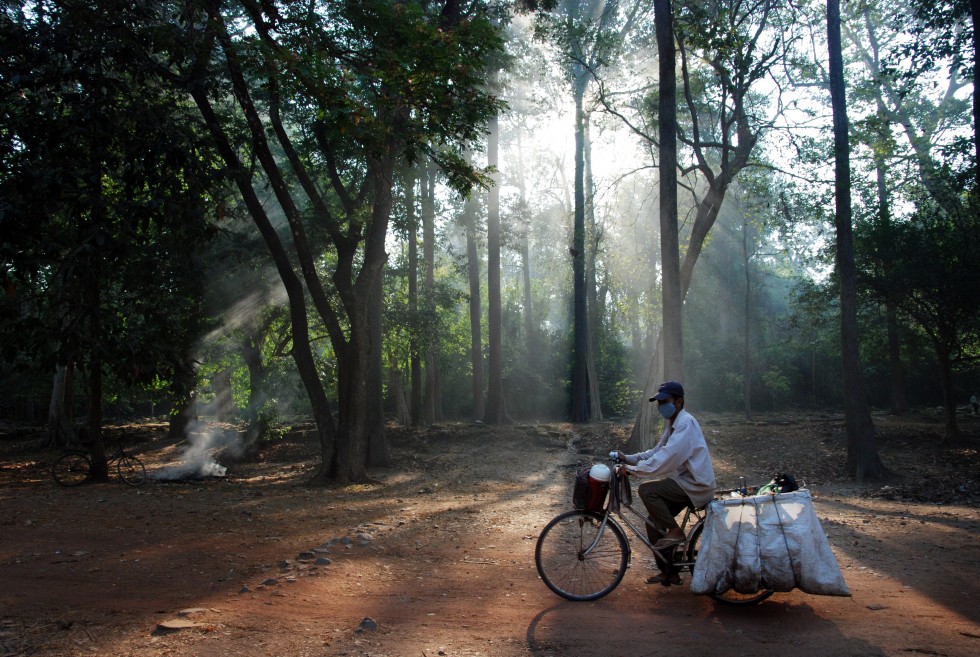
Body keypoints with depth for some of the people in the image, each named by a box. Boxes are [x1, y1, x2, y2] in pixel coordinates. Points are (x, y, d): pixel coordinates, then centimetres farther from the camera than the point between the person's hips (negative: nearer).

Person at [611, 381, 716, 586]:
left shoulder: (686, 424, -19)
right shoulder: (673, 423, 13)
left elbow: (664, 459, -27)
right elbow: (656, 452, 14)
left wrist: (633, 470, -25)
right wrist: (628, 458, 2)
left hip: (696, 486, -10)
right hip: (685, 482, 10)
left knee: (646, 490, -22)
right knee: (653, 522, 6)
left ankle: (675, 531, -7)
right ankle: (668, 572, 17)